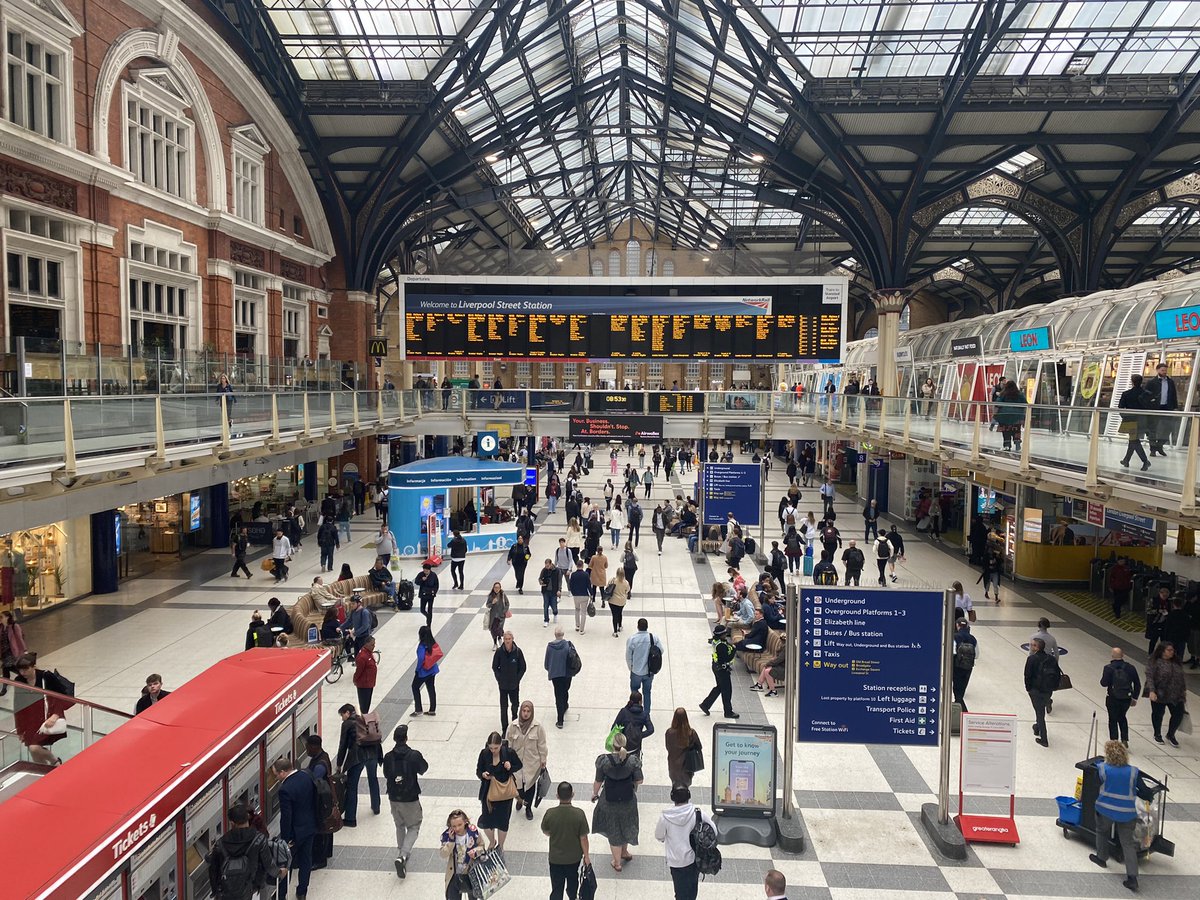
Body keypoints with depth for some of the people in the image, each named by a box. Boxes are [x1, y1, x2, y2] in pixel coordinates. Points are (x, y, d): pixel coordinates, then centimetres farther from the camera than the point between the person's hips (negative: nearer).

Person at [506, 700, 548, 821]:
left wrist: (543, 760, 0)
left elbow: (542, 745, -5)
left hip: (532, 762, 0)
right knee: (518, 783, 9)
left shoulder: (537, 726, -15)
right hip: (517, 761, 1)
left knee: (530, 784, 12)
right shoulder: (513, 726, -13)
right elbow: (508, 744, -2)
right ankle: (520, 799, 44)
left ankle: (529, 808, 36)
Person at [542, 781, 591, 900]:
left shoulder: (550, 813, -22)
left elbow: (545, 832, -3)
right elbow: (583, 838, -15)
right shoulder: (579, 814, -25)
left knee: (557, 887, 13)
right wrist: (586, 855, 1)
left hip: (555, 858, -1)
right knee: (573, 879, 29)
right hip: (574, 857, 1)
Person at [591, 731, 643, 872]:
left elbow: (598, 781, -11)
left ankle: (617, 863, 28)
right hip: (628, 798, 2)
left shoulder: (604, 760, -22)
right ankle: (625, 852, 47)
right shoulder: (633, 759, -19)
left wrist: (595, 794, 8)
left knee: (613, 829, 17)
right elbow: (639, 781, -11)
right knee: (626, 825, 27)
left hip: (610, 800, -1)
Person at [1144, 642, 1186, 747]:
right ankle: (1157, 735, 31)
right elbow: (1149, 677, -16)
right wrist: (1151, 691, -25)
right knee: (1158, 714, 10)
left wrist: (1184, 690, 17)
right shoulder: (1154, 662, -11)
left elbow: (1182, 677, 17)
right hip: (1159, 695, -5)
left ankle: (1171, 735, 26)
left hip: (1176, 695, 5)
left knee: (1178, 714, 3)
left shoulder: (1177, 662, 7)